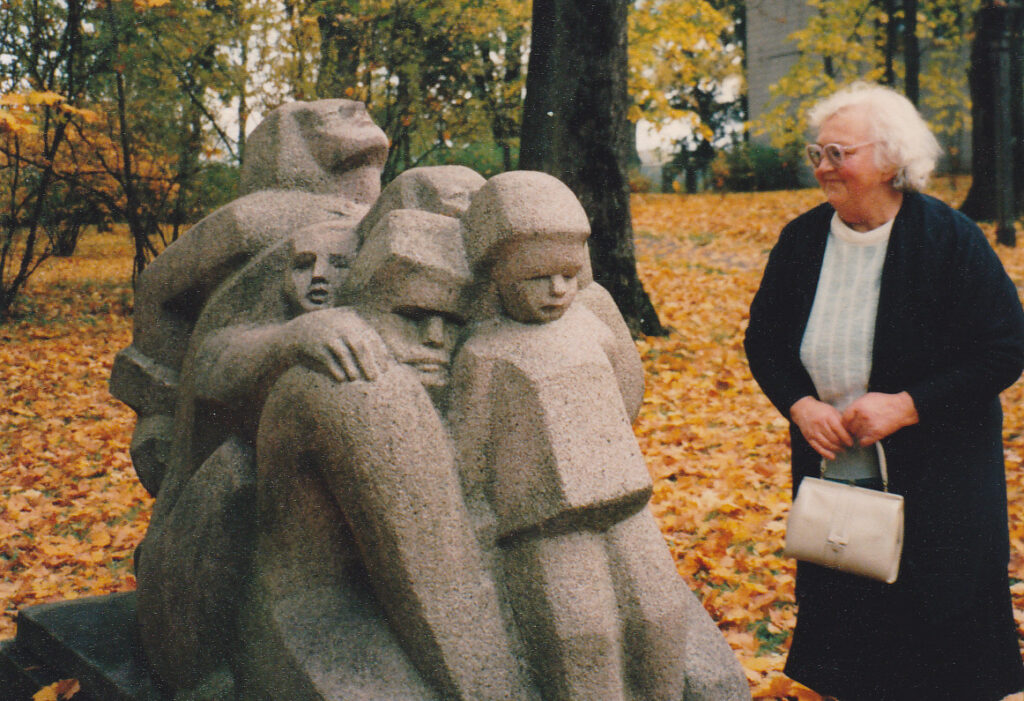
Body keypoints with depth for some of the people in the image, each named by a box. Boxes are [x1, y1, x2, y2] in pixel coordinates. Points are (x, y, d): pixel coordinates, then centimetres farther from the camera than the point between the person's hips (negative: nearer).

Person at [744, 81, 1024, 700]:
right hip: (830, 468, 4)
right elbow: (763, 339, 9)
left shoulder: (951, 241, -12)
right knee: (842, 633, 13)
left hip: (937, 484, -4)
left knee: (942, 632, 6)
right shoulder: (801, 240, 1)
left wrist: (905, 406, -19)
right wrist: (800, 405, -10)